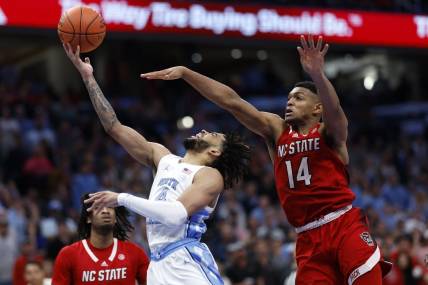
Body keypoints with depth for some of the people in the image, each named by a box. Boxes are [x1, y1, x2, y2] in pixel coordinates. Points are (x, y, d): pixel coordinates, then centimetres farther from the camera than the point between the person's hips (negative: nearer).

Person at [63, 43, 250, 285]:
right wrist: (88, 76, 14)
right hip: (159, 265, 6)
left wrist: (122, 199, -15)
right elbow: (115, 128, 19)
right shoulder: (164, 158, 20)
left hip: (188, 264, -6)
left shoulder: (211, 176, 0)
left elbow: (176, 214, -18)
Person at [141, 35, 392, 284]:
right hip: (309, 239, 4)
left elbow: (334, 109, -21)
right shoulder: (277, 131, 14)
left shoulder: (329, 132, 2)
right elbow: (232, 102, 8)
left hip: (345, 226, -4)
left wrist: (317, 74, -42)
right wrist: (185, 72, 3)